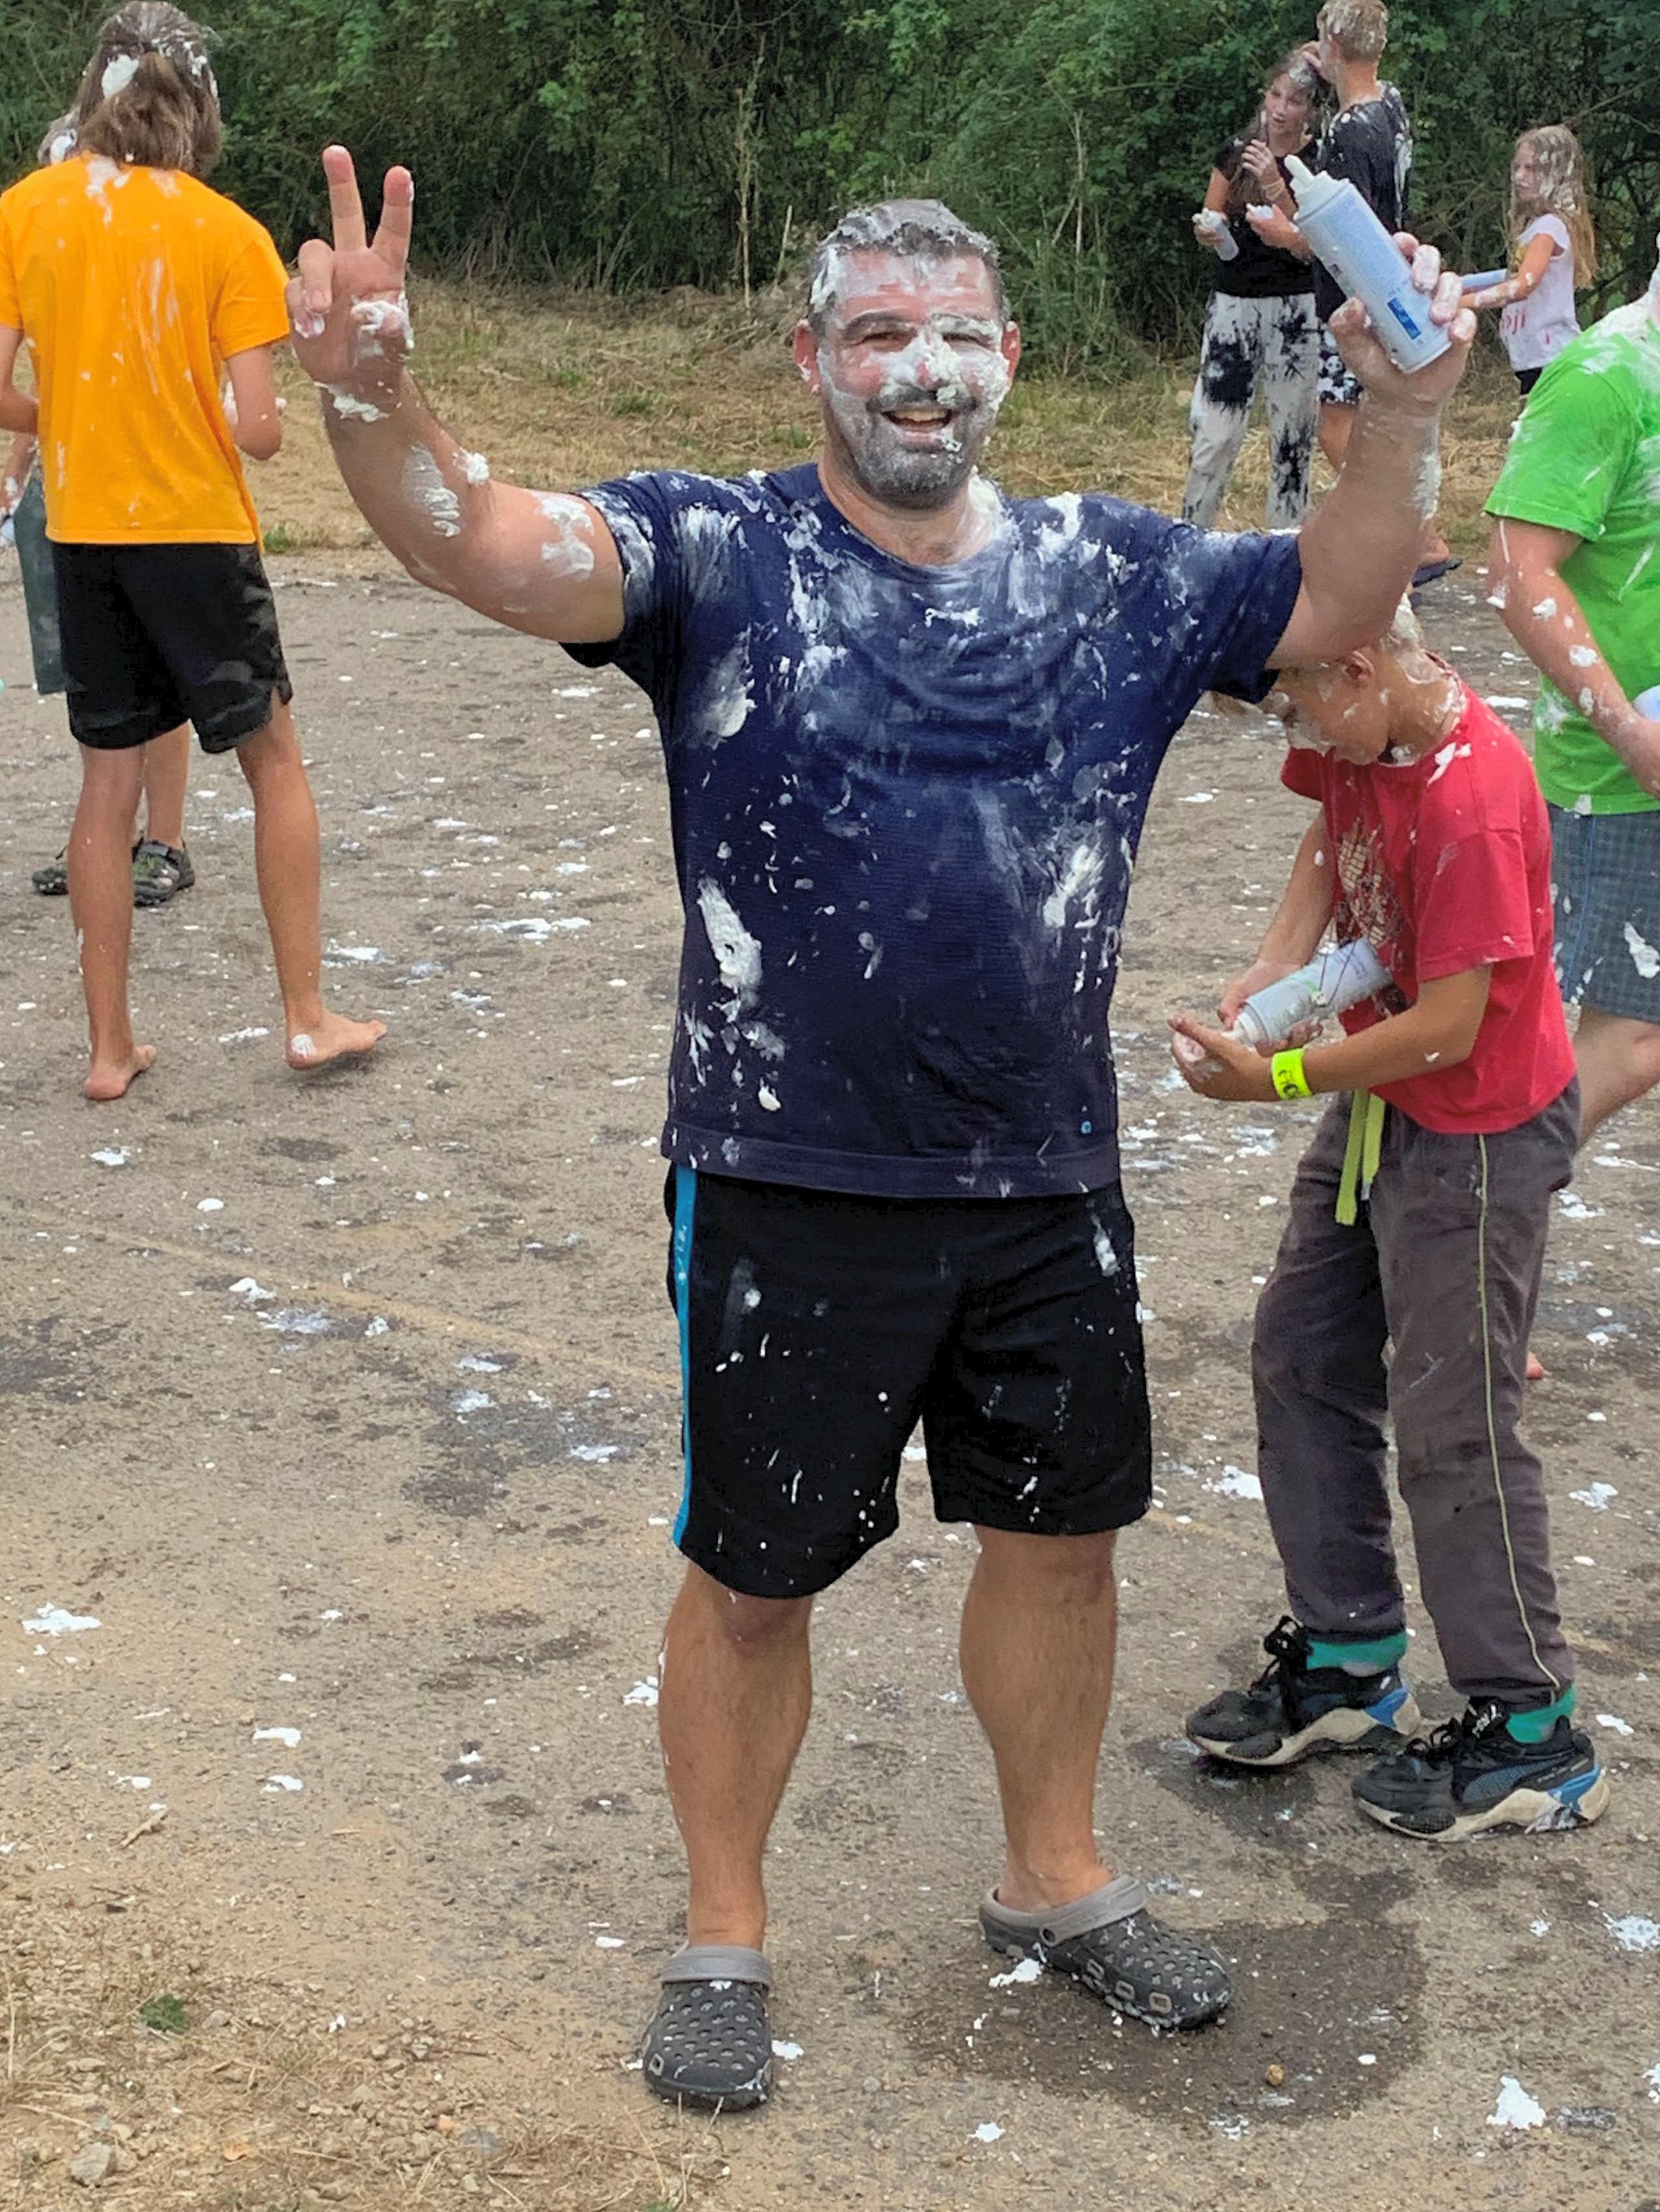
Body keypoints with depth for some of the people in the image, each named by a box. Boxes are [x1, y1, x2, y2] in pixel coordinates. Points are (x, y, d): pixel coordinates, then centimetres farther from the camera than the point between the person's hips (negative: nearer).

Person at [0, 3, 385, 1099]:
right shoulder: (227, 232, -8)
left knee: (109, 782, 10)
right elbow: (259, 427, -12)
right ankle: (308, 1015, 13)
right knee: (276, 759, 12)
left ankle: (111, 1047, 14)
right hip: (198, 527, -3)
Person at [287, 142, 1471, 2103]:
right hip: (789, 1186, -4)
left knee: (1059, 1528, 18)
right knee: (754, 1572, 9)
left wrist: (1399, 416, -3)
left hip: (1046, 1178, 4)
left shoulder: (1110, 575, 4)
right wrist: (370, 399, -44)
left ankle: (1054, 1881, 43)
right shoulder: (720, 556, -9)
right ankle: (724, 1941, 31)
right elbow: (491, 547, -23)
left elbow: (1329, 603, 14)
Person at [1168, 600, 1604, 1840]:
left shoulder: (1470, 807, -30)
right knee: (1301, 1363, 14)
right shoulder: (1362, 736, -4)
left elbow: (1448, 1027, -28)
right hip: (1382, 1108, 10)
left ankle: (1533, 1743, 12)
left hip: (1477, 1142, -10)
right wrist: (1279, 964, -4)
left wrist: (1277, 1081, -18)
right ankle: (1348, 1666, 28)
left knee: (1455, 1431, -3)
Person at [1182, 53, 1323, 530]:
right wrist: (1207, 232, -9)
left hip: (1295, 310, -2)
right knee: (1214, 432, -5)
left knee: (1292, 435, 1)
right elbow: (1210, 223, 15)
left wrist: (1274, 184, -22)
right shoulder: (1237, 154, 6)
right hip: (1233, 305, 2)